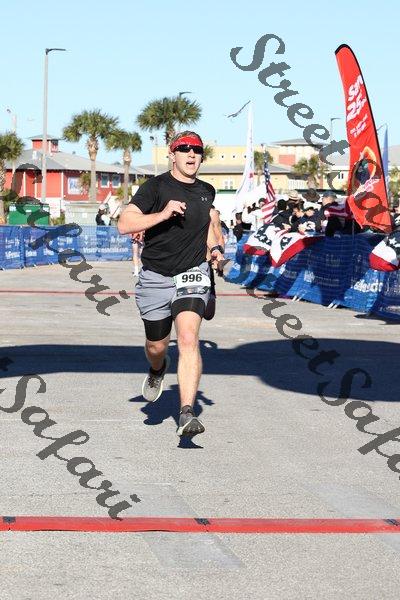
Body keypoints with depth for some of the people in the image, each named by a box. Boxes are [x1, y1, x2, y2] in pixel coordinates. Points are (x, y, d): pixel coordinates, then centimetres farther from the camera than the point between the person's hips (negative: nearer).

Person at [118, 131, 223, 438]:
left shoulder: (207, 191, 8)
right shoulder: (155, 187, -7)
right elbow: (124, 224, -16)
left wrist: (214, 247, 14)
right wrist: (163, 214, -25)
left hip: (192, 275, 1)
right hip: (155, 277, -1)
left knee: (188, 339, -21)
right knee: (157, 346, 13)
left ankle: (187, 415, -27)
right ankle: (157, 370, 53)